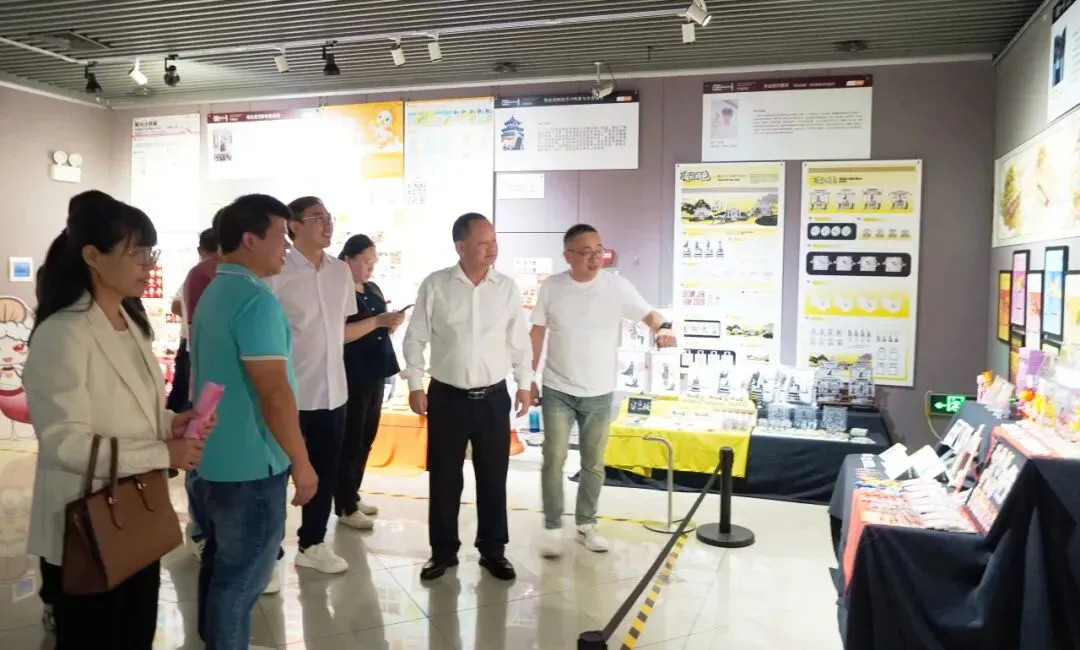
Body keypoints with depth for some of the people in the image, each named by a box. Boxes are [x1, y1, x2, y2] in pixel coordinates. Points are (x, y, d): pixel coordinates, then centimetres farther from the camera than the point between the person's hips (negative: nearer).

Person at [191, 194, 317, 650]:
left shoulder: (214, 293, 10)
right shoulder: (256, 298, -21)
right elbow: (273, 390, -25)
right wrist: (301, 461, -18)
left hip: (217, 455, 10)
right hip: (251, 462, -10)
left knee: (222, 561, 22)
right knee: (243, 573, 5)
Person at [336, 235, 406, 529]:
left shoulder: (374, 289, 13)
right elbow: (339, 334, -21)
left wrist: (394, 322, -2)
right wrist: (378, 320, -24)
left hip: (375, 373, 8)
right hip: (352, 377, -8)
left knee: (367, 438, 14)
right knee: (350, 440, -1)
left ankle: (353, 494, 27)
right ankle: (345, 507, 8)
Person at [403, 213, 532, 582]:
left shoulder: (507, 288, 0)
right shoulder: (435, 286, -5)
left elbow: (519, 341, 7)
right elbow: (416, 338, -1)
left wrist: (525, 383, 6)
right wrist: (415, 385, -3)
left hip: (494, 397, 1)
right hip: (447, 396, -1)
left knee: (493, 478, 10)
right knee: (444, 478, 9)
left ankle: (492, 549, 26)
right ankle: (443, 551, 25)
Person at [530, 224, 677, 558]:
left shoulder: (617, 285, -8)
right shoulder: (551, 287, -5)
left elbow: (648, 314, -10)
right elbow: (537, 334, 2)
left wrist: (663, 328, -34)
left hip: (599, 393, 1)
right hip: (557, 390, -1)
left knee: (593, 463, 13)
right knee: (554, 460, 0)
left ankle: (586, 524, 29)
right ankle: (552, 528, 13)